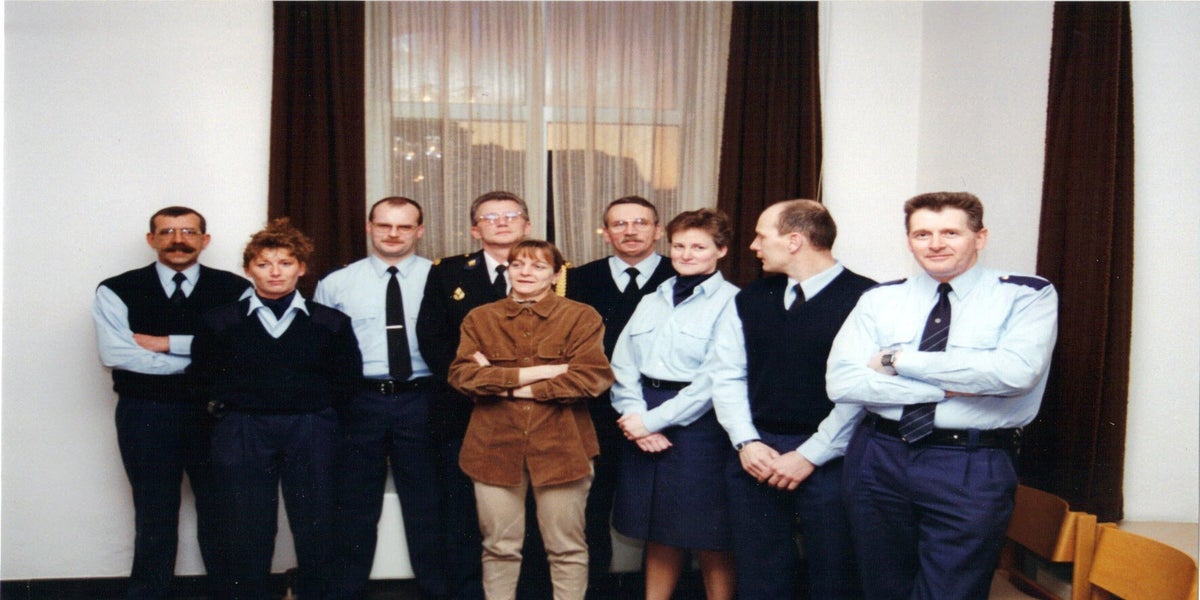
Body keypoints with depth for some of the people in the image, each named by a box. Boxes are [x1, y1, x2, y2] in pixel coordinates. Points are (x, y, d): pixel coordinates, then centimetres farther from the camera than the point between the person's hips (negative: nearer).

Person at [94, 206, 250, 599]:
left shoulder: (234, 289, -1)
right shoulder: (117, 291, 0)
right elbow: (115, 354, -13)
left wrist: (168, 343, -15)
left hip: (214, 412, 0)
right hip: (145, 414, 0)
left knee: (221, 510, 9)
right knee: (154, 513, 13)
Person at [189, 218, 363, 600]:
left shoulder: (331, 323, 5)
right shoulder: (221, 322, 7)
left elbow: (347, 379, 5)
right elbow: (204, 377, 9)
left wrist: (311, 404, -1)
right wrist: (239, 401, 1)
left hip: (311, 433, 0)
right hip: (242, 434, 0)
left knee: (316, 530, 5)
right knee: (246, 534, 5)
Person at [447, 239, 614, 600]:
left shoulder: (581, 317, 2)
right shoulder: (480, 318, 9)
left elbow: (592, 377, -10)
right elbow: (461, 374, -3)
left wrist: (514, 387, -10)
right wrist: (531, 373, -14)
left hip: (561, 446, -1)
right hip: (495, 446, 2)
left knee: (567, 548, 8)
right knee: (499, 548, 11)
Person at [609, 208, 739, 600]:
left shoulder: (730, 303, -7)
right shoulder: (652, 301, 14)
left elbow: (714, 379, -15)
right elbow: (622, 363, 8)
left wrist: (654, 420, -12)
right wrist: (634, 415, -8)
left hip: (697, 424, -6)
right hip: (643, 425, 6)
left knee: (709, 541, 4)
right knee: (658, 532, 15)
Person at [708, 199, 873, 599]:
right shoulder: (749, 301, 10)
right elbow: (725, 375, 9)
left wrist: (809, 455, -12)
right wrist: (746, 443, -3)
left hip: (829, 458, -4)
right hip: (754, 455, 5)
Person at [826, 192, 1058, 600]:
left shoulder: (1028, 295, -2)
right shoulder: (880, 300, 5)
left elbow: (1016, 371, -20)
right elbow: (841, 383, -7)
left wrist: (899, 359, -14)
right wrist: (949, 387, -14)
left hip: (971, 471, -3)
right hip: (879, 459, 4)